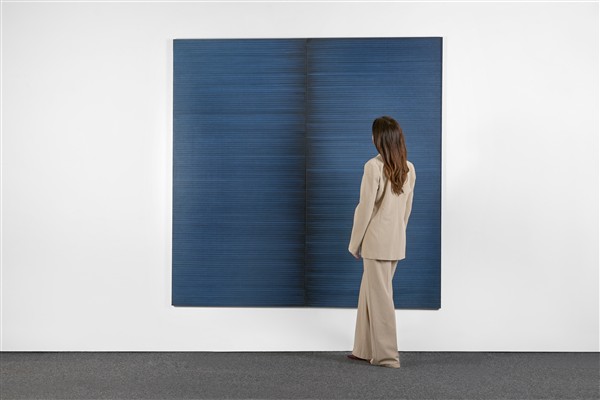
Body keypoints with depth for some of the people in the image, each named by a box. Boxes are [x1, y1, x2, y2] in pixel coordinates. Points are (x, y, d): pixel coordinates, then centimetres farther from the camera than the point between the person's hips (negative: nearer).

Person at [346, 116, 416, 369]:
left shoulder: (373, 167, -17)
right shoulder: (409, 169, 5)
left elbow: (365, 208, -15)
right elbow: (407, 208, 11)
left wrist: (354, 243, -5)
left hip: (376, 241, -7)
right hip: (396, 241, 7)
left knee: (380, 297, 3)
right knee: (370, 293, 17)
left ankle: (387, 355, 13)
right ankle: (366, 349, 26)